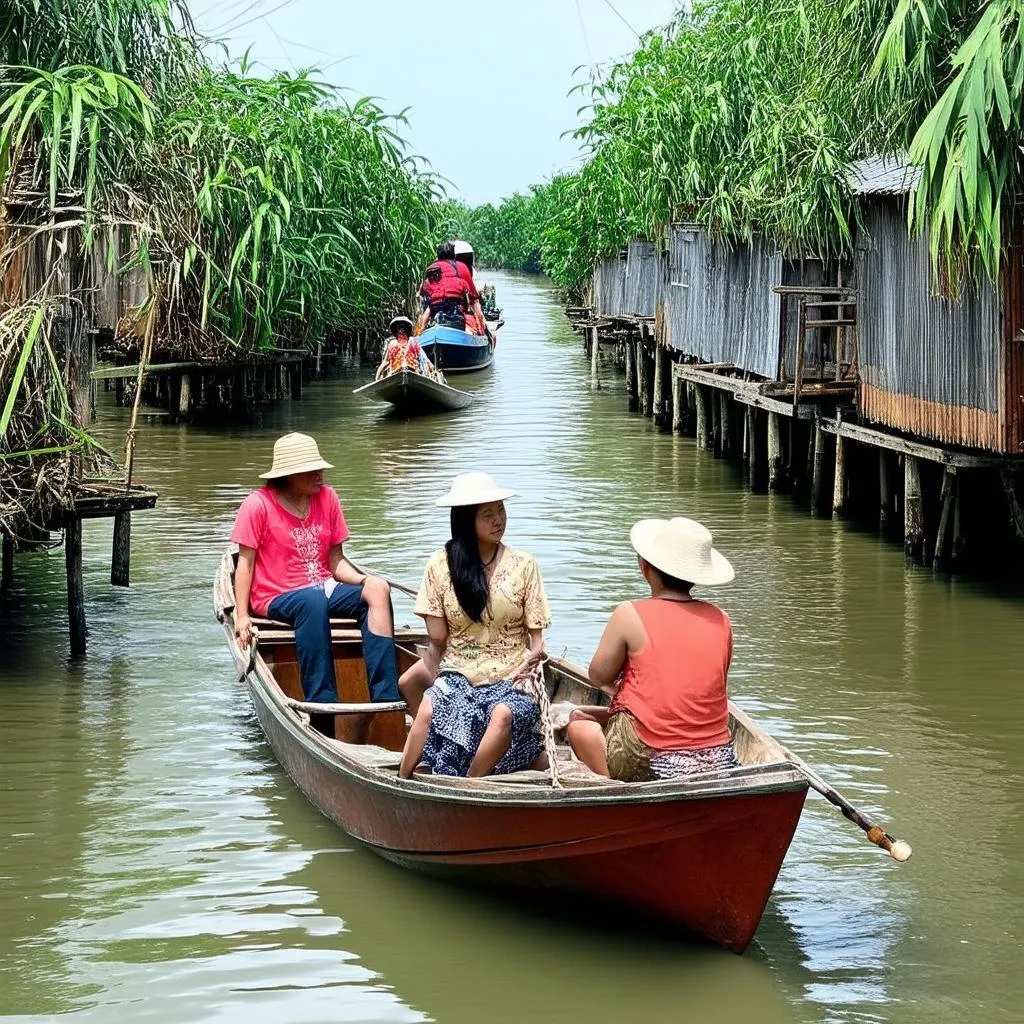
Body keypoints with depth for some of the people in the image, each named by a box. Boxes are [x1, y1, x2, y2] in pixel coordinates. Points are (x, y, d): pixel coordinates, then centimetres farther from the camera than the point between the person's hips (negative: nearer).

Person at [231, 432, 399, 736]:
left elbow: (335, 561, 10)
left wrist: (365, 580, -10)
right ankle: (322, 706, -44)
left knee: (378, 590, -23)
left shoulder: (327, 498, 8)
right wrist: (242, 616, -11)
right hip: (277, 597, -5)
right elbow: (245, 562, -3)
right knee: (313, 601, -39)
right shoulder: (258, 505, -5)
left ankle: (385, 697, -32)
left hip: (325, 588, 5)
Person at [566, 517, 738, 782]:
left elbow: (599, 676, 2)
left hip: (649, 764, -5)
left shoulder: (630, 615, -9)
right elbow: (709, 690, 10)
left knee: (579, 719, 20)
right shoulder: (720, 620, 3)